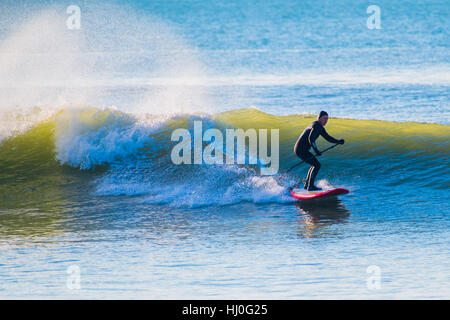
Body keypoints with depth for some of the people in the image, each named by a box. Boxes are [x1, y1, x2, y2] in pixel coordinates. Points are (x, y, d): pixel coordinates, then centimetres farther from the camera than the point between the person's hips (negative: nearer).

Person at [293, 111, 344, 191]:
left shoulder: (320, 128, 15)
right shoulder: (316, 126, -17)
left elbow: (327, 137, 17)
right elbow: (310, 138, -30)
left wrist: (338, 141, 3)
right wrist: (316, 150, -39)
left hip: (300, 149, 11)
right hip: (301, 150, -11)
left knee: (315, 164, 24)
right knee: (317, 165, -13)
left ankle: (306, 184, 28)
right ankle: (310, 186, -14)